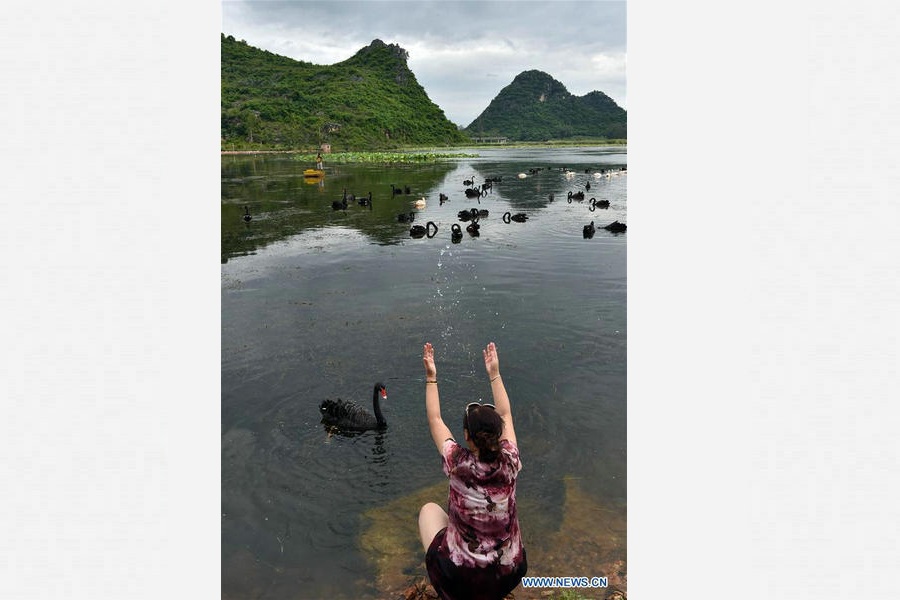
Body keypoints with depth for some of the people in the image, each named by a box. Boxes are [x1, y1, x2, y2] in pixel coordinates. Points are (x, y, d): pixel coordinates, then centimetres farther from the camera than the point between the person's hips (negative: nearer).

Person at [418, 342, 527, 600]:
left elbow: (435, 420, -4)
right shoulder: (510, 462, -16)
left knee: (430, 509, 22)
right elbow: (505, 415, 3)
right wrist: (494, 373, 11)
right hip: (509, 578, 3)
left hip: (460, 579, -3)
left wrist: (431, 377, 3)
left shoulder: (458, 464, -22)